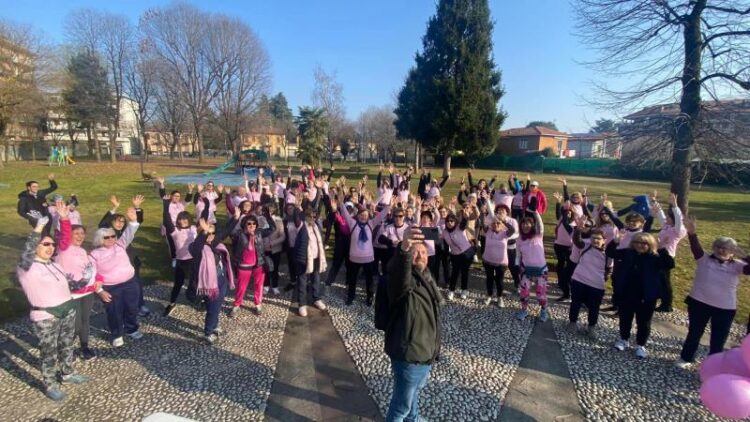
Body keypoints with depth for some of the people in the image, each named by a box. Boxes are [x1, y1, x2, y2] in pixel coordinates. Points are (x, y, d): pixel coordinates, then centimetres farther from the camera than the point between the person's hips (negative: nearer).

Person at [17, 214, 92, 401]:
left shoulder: (55, 265, 11)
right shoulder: (27, 267, -12)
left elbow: (69, 284, 16)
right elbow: (27, 253, -34)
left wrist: (84, 280, -4)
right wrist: (39, 228, -41)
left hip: (68, 311, 7)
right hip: (45, 318, -7)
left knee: (67, 345, 20)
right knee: (49, 352, 5)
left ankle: (67, 374, 39)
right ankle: (49, 385, 22)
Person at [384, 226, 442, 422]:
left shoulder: (426, 277, 7)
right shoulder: (405, 278, -20)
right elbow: (398, 273, -48)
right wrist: (403, 250, -68)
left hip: (425, 351, 9)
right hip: (409, 355, -9)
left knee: (416, 390, 32)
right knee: (402, 404, 8)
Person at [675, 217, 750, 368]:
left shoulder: (736, 265, 0)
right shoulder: (704, 259, -5)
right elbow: (696, 247, -23)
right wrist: (692, 233, -41)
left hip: (725, 308, 1)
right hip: (699, 303, -1)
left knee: (718, 339, 12)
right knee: (694, 333, 15)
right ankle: (685, 358, 33)